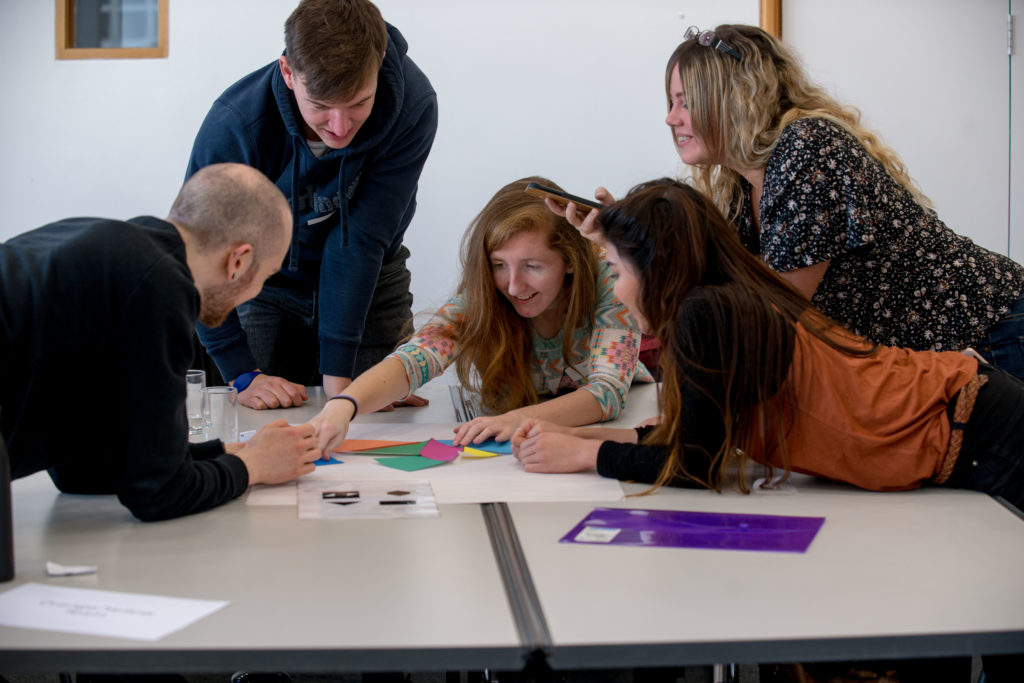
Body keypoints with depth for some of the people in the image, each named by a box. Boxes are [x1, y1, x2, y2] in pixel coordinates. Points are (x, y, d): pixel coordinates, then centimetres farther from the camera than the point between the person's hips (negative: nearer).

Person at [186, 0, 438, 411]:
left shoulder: (412, 105, -30)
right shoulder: (233, 127, -32)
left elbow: (361, 238, -29)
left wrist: (338, 372, -30)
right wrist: (242, 372, -26)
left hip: (371, 284, 1)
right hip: (271, 285, 0)